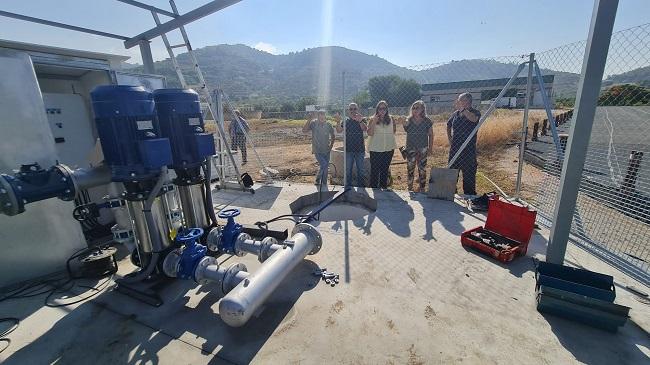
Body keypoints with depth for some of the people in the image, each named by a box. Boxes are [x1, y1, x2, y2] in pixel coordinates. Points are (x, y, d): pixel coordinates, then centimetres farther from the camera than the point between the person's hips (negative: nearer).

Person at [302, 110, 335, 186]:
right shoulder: (313, 123, -8)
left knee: (326, 167, 8)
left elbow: (332, 135, 15)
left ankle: (324, 184, 24)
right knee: (324, 164, -18)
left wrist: (331, 144, 6)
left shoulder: (328, 125, 0)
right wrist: (308, 121, -25)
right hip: (317, 150, -4)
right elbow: (304, 130, -17)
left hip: (326, 150, 4)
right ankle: (317, 180, 5)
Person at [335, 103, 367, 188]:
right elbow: (339, 131, -6)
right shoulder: (345, 121, 6)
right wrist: (338, 122, -24)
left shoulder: (362, 120, 0)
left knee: (360, 170, 8)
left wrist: (360, 120, -38)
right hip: (348, 150, 1)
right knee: (348, 170, 8)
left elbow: (365, 129, -19)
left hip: (360, 149, -1)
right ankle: (348, 187, 20)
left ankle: (360, 187, 21)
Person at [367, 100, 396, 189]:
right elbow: (369, 133, -14)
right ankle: (373, 187, 13)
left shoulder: (390, 119, 4)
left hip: (388, 149, 3)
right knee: (375, 170, 1)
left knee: (385, 169, 14)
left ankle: (384, 187, 28)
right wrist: (374, 122, -21)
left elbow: (393, 131, 16)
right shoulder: (373, 119, -4)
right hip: (375, 149, -3)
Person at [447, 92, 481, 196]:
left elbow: (473, 119, -32)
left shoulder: (475, 113, -7)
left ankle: (470, 195, 12)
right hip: (455, 148, 5)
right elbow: (448, 126, 24)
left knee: (469, 174, 0)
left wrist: (462, 109, -28)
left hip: (468, 150, -5)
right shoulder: (455, 114, 7)